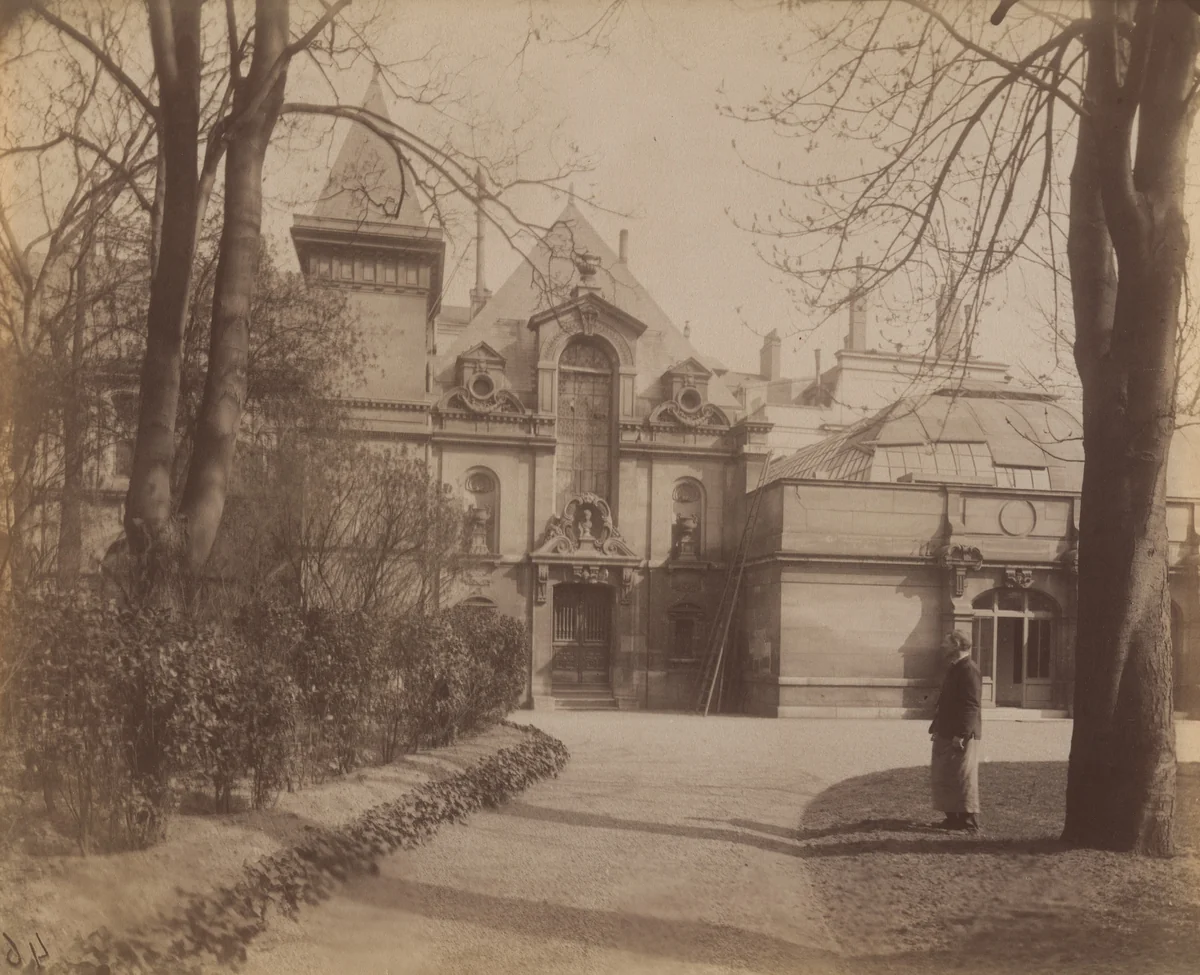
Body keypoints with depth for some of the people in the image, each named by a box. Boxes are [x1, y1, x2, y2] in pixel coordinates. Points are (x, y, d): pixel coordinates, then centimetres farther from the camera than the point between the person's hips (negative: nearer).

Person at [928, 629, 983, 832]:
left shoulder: (969, 670, -16)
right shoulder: (954, 668, 16)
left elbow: (971, 705, -22)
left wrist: (961, 735, -24)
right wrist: (937, 727, 19)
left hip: (960, 736, -10)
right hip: (947, 734, 10)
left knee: (963, 779, -4)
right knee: (945, 777, 14)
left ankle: (969, 822, 2)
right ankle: (953, 818, 21)